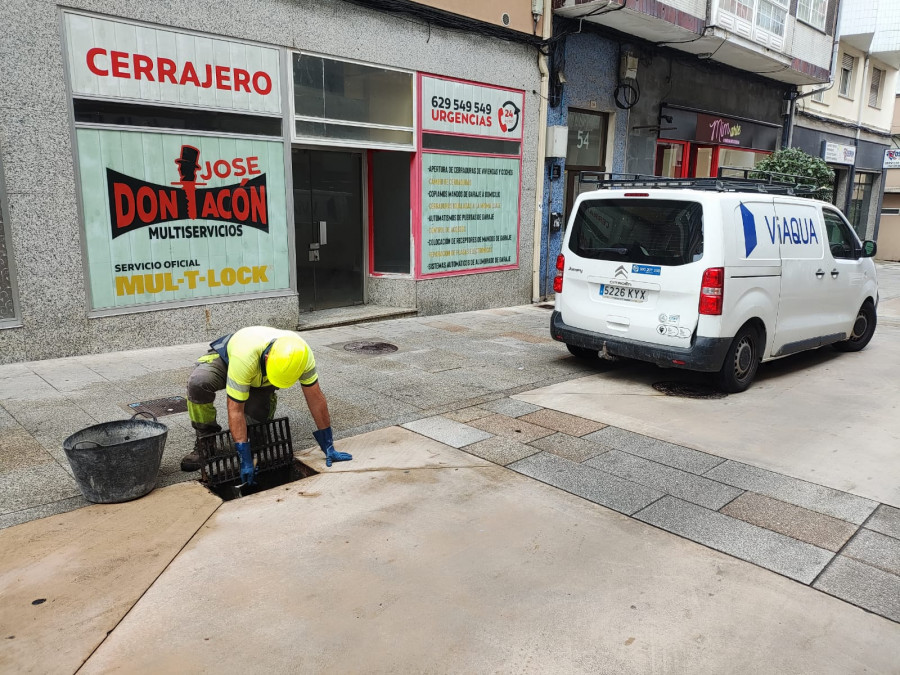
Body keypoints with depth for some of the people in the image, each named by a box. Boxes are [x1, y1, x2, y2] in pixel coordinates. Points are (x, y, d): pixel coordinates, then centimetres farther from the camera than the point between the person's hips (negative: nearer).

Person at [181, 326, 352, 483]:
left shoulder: (302, 355, -36)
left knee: (259, 414, -21)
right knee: (198, 382, -34)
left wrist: (328, 445, -22)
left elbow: (316, 398, -25)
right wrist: (245, 457, -39)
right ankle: (206, 439, -13)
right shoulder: (245, 358, -46)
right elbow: (235, 409, -39)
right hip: (225, 358, -3)